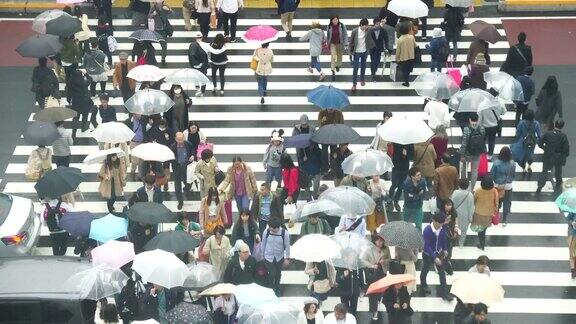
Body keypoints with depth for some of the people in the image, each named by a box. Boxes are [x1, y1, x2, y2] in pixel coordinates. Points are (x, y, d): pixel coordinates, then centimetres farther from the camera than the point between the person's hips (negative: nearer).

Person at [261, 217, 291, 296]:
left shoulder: (284, 233, -21)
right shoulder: (266, 232, -19)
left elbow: (287, 246, -9)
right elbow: (263, 244, -3)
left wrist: (287, 258, -4)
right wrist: (262, 255, 7)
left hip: (279, 258, 1)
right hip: (269, 257, -1)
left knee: (278, 274, 21)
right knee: (271, 275, -2)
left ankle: (277, 289, 45)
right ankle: (271, 289, 24)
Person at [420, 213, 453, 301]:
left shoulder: (442, 228, -16)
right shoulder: (427, 230, -33)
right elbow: (427, 246, -30)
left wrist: (445, 249, 6)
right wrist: (435, 258, -32)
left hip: (439, 252, 4)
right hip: (428, 254, -4)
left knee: (442, 272, 5)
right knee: (425, 270, 21)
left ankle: (444, 292, 12)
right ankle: (423, 285, 48)